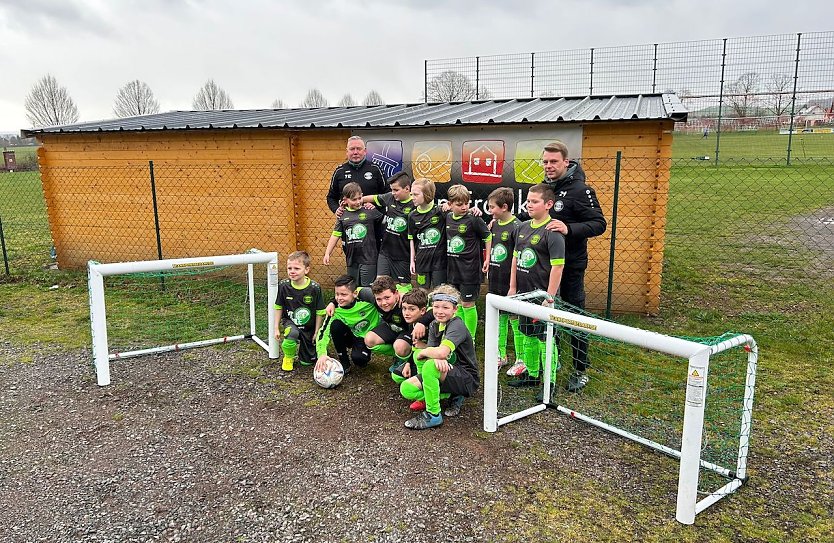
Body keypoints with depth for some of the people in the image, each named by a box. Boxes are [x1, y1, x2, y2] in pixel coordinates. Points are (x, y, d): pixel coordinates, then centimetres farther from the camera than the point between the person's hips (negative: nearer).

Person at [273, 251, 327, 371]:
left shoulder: (314, 288, -18)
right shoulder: (283, 285, -13)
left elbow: (320, 312, -9)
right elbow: (278, 307, 0)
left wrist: (317, 332, -5)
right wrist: (277, 328, -1)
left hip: (309, 328, 0)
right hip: (289, 322, 0)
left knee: (307, 362, 6)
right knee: (292, 333, -37)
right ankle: (288, 357, -6)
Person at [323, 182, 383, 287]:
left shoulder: (369, 211, -3)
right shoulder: (343, 215, 4)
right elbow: (335, 235, 7)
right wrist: (327, 254, 4)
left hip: (368, 258, -4)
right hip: (351, 259, 4)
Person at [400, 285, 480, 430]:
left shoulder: (457, 326, -20)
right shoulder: (434, 325, 5)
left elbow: (442, 353, -36)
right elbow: (432, 352, -6)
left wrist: (423, 352, -16)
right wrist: (437, 359, -30)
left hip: (467, 380, -8)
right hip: (445, 372, 8)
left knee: (430, 366, -34)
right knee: (406, 389, -7)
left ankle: (433, 415, -18)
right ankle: (452, 396, 4)